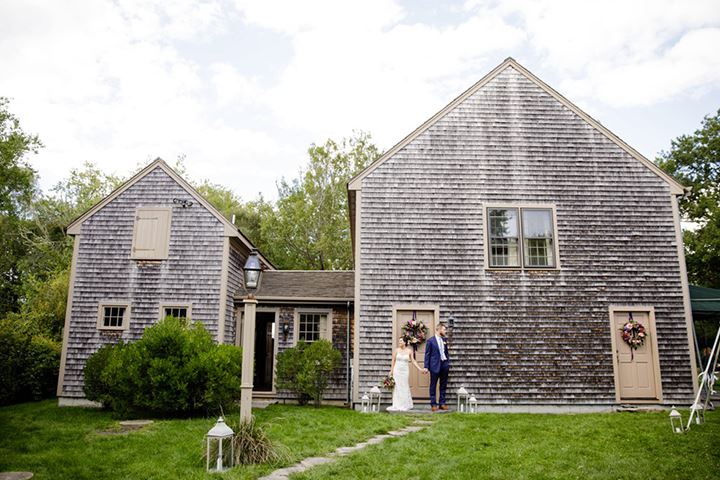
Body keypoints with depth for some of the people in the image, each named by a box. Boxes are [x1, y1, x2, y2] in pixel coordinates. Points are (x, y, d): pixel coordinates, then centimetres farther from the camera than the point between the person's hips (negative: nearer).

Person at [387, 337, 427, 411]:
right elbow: (393, 361, 5)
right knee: (397, 388, 1)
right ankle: (397, 405, 8)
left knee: (404, 388, 4)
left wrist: (420, 369, 0)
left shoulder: (409, 351, 0)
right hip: (397, 370, 0)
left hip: (405, 371, 0)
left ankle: (405, 405, 15)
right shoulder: (396, 350, 0)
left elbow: (413, 361, 4)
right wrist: (391, 371, 3)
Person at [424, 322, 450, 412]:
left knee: (443, 386, 11)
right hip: (435, 366, -5)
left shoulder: (444, 340, 9)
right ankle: (433, 404, 9)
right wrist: (426, 367, -9)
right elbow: (427, 354, -6)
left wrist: (448, 363, 9)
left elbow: (446, 352, 16)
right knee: (433, 386, 3)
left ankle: (442, 403, 19)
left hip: (444, 365, 6)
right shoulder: (430, 340, -6)